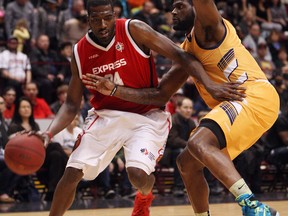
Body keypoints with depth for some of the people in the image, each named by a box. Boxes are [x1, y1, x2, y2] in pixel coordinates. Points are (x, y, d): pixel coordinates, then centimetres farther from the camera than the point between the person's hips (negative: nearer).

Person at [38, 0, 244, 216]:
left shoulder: (134, 30, -14)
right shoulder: (80, 53, -4)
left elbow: (180, 55, -16)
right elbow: (72, 104, 2)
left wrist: (210, 84, -30)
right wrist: (49, 133, -16)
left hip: (146, 116, -3)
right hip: (106, 115, 3)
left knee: (138, 174, -22)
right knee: (72, 173, -10)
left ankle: (144, 198, 17)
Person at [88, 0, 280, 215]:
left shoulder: (206, 26, -2)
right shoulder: (186, 52, 22)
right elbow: (160, 94, 21)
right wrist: (114, 90, 14)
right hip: (233, 104, 10)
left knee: (198, 144, -28)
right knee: (187, 162, 15)